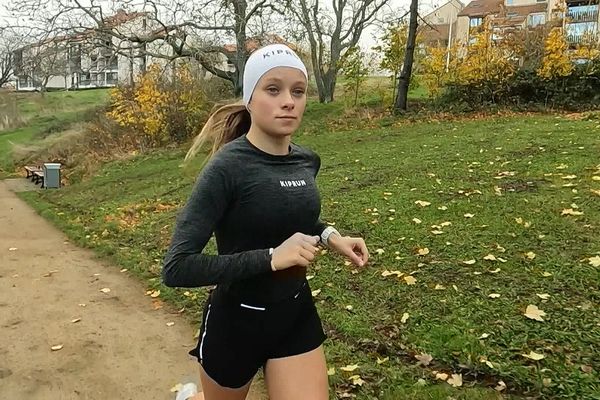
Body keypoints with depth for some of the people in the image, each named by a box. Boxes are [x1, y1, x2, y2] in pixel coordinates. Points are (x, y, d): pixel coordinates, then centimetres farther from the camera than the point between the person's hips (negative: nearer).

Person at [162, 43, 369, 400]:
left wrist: (329, 236, -2)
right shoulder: (228, 167, -23)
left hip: (297, 314, 5)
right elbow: (177, 267, -26)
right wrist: (270, 258, -32)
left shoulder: (307, 161, -4)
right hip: (237, 321, -4)